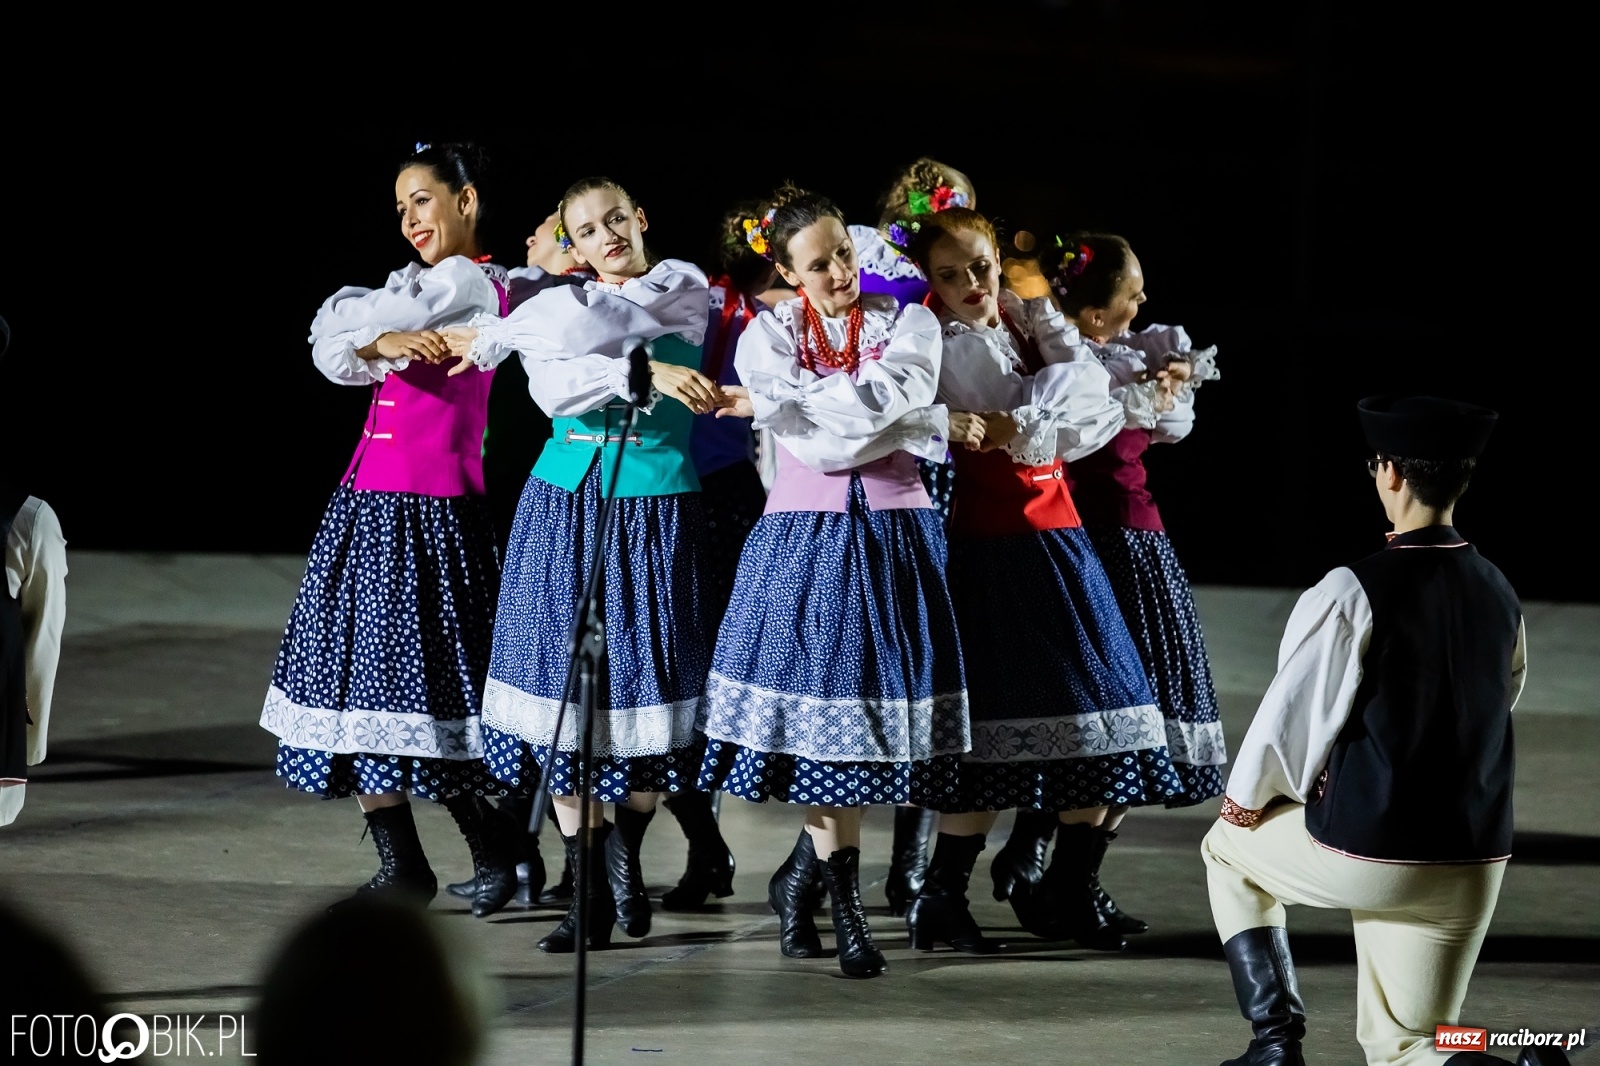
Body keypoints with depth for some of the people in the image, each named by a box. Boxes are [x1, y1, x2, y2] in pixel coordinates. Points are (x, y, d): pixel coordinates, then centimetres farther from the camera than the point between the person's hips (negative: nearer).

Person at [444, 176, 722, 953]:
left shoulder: (685, 290, 5)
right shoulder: (558, 303, 12)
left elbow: (584, 321, -8)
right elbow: (553, 387, -8)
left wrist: (494, 333, 0)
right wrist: (646, 374, -19)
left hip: (654, 505, -2)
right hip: (566, 502, 2)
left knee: (646, 681, -6)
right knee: (566, 684, -3)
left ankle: (625, 849, 20)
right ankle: (592, 895, 4)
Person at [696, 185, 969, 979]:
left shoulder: (908, 324, 7)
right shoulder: (767, 333, 5)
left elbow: (888, 393, -15)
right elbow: (820, 444, -9)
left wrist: (776, 400, -11)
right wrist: (896, 424, -9)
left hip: (893, 529, 1)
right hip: (804, 532, -1)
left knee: (881, 698, -4)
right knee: (820, 696, -7)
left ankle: (801, 876, 13)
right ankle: (843, 898, 4)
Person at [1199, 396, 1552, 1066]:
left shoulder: (1353, 593, -16)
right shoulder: (1499, 596, 5)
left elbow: (1292, 712, -11)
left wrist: (1246, 799, 7)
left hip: (1363, 855, -5)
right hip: (1473, 864, 5)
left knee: (1229, 845, 26)